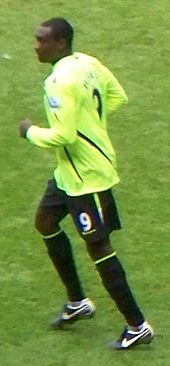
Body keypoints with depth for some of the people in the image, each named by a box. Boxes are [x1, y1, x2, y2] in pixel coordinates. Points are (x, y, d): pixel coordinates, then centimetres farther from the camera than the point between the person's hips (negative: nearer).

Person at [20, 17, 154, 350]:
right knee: (45, 223, 22)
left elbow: (63, 136, -29)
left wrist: (31, 132, -12)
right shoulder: (89, 64, 2)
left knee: (98, 247, -2)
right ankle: (77, 302, 33)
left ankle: (137, 327, 6)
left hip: (87, 175, -10)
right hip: (69, 170, 10)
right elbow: (118, 97, 15)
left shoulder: (60, 83, -26)